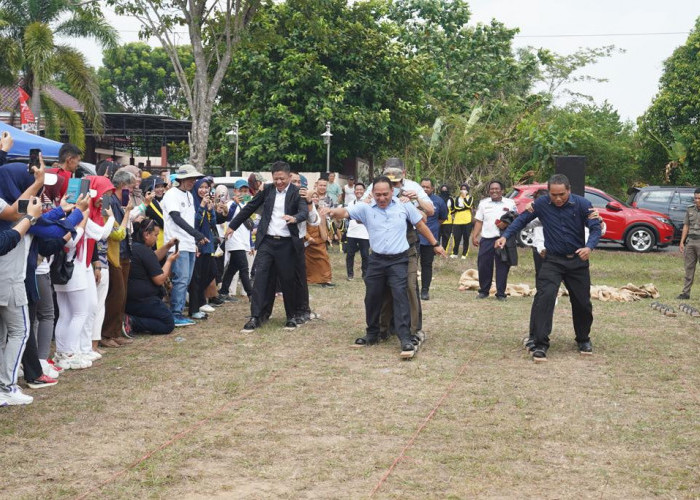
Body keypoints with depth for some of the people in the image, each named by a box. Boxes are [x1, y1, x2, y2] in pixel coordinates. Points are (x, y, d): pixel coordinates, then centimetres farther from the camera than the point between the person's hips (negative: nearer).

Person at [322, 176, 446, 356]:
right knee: (372, 297, 9)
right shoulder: (366, 208, -1)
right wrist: (332, 211, -36)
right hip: (377, 260, 2)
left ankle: (405, 338, -14)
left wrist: (435, 244, 15)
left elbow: (421, 225, 10)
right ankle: (372, 334, 27)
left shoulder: (404, 206, 0)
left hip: (399, 260, -2)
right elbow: (345, 212, -13)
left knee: (400, 295, -13)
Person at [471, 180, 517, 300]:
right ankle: (483, 291, 14)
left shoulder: (509, 203, 7)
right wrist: (474, 236, 2)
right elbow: (479, 222, 13)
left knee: (502, 267, -1)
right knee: (483, 265, 0)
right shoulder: (483, 203, 14)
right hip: (486, 238, 2)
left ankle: (501, 293, 6)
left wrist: (506, 224, -14)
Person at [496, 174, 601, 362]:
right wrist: (505, 236, -13)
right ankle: (540, 344, -17)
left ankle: (584, 339, 36)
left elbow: (596, 228, -12)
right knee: (544, 297, -20)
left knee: (582, 302, 11)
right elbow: (522, 219, 0)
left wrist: (589, 247, -31)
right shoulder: (541, 204, -8)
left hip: (578, 260, 1)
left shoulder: (582, 204, -10)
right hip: (552, 260, -1)